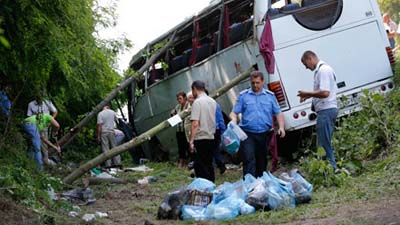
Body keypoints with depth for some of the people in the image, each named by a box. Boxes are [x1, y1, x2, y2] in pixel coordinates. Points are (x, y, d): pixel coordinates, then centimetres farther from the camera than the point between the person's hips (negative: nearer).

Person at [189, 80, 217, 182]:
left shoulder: (197, 102, -12)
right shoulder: (213, 101, 10)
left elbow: (195, 124, -18)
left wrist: (191, 141, -16)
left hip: (200, 139, -7)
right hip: (211, 138, 7)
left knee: (200, 167, -4)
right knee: (209, 165, 13)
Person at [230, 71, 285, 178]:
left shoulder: (270, 96, 10)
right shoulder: (243, 96, 5)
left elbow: (278, 113, 9)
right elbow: (234, 112, 2)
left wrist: (281, 127, -6)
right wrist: (234, 121, -20)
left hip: (264, 134, 3)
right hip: (248, 134, -3)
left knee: (262, 161, 11)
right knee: (249, 160, -14)